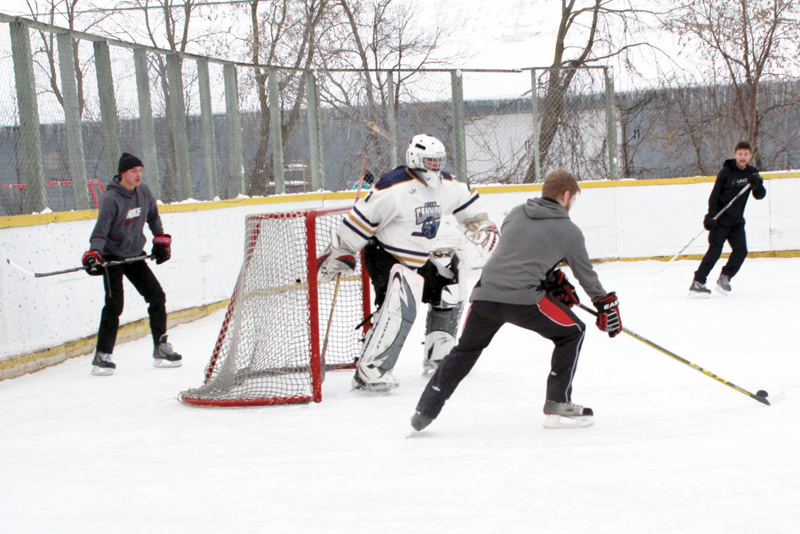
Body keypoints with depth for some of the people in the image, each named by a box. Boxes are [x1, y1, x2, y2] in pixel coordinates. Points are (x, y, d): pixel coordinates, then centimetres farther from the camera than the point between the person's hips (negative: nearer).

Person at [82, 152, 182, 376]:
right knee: (114, 304, -15)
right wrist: (93, 255, -38)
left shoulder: (143, 192, -1)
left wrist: (161, 240, 18)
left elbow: (153, 216, 18)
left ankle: (161, 348, 13)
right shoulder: (111, 198, -21)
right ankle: (102, 356, -8)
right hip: (112, 257, -7)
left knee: (157, 296, 3)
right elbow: (100, 231, -26)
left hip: (134, 255, 7)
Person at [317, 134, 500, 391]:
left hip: (422, 258, 9)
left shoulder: (448, 185, -1)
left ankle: (437, 359, 30)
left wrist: (482, 226, 11)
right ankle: (368, 370, -26)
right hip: (385, 256, -9)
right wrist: (338, 254, -18)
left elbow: (467, 202, 21)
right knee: (400, 307, -27)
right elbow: (360, 219, -21)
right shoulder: (393, 188, -25)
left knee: (448, 295, 13)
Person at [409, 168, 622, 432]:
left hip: (485, 293, 5)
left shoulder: (515, 214, 20)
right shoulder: (569, 231, 8)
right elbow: (586, 275, 18)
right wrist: (605, 304, 34)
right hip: (523, 298, -5)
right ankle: (557, 405, 12)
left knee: (466, 349, 24)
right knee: (572, 333, 16)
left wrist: (555, 281, 31)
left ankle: (425, 410, 18)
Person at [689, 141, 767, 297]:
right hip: (721, 219, -5)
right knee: (715, 250, -11)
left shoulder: (752, 173, 6)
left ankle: (724, 278, 11)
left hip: (737, 221, 5)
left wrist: (757, 185, -19)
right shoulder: (727, 172, -9)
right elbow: (715, 194, -9)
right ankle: (697, 283, -10)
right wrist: (711, 215, -17)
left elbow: (760, 196, 3)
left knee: (741, 250, -6)